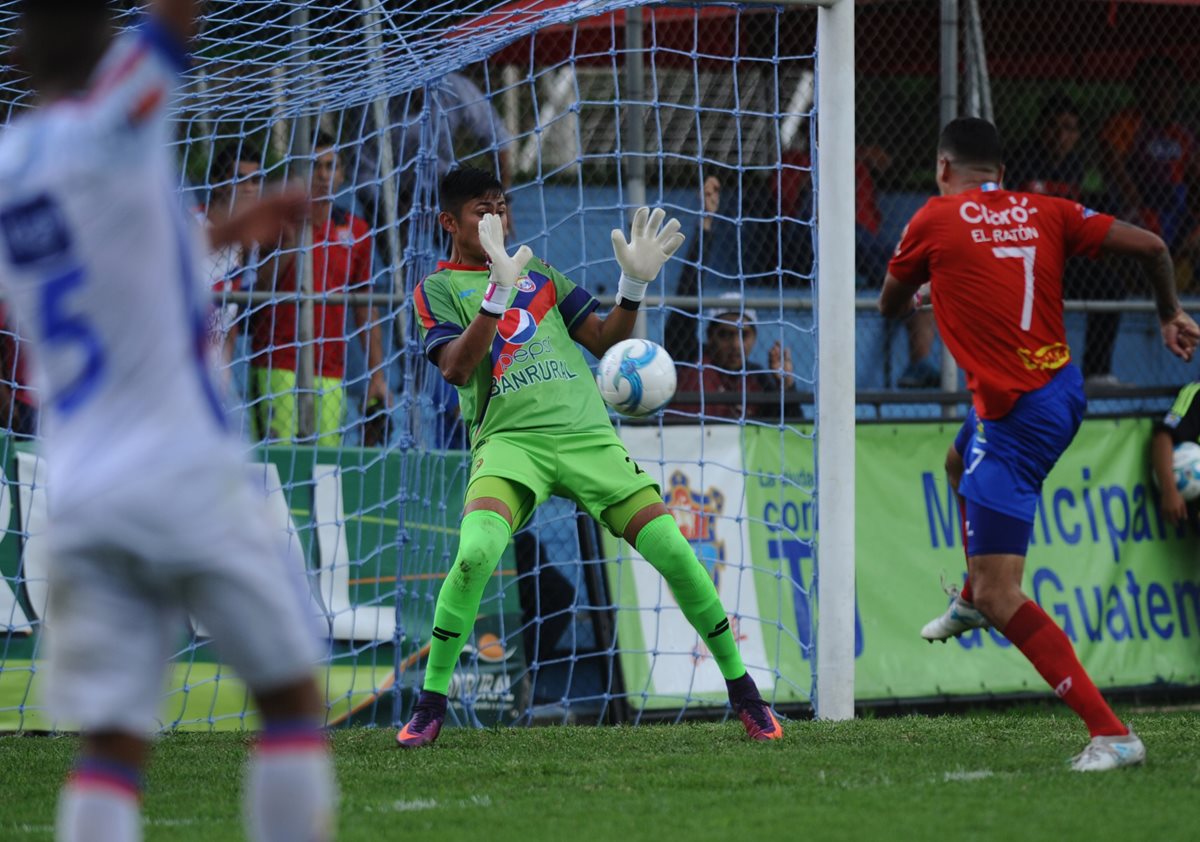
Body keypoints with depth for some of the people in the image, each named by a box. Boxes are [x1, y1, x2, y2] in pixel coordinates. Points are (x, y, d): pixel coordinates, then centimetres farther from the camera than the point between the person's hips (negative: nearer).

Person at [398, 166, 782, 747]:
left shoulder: (538, 273, 22)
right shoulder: (437, 289, 10)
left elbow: (605, 340, 20)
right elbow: (454, 367, -8)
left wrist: (635, 283, 3)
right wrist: (498, 293, -19)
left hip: (587, 433, 3)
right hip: (509, 439, -3)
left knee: (673, 551, -8)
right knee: (475, 553, -30)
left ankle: (741, 689, 7)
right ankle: (431, 703, -13)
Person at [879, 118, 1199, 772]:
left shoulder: (934, 220, -6)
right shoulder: (1046, 213, 5)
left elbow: (889, 306, 10)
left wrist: (920, 291, 34)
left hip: (1016, 417, -8)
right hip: (1060, 390, 8)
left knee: (1000, 599, -9)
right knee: (962, 463, 39)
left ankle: (1110, 734, -16)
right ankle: (972, 600, 62)